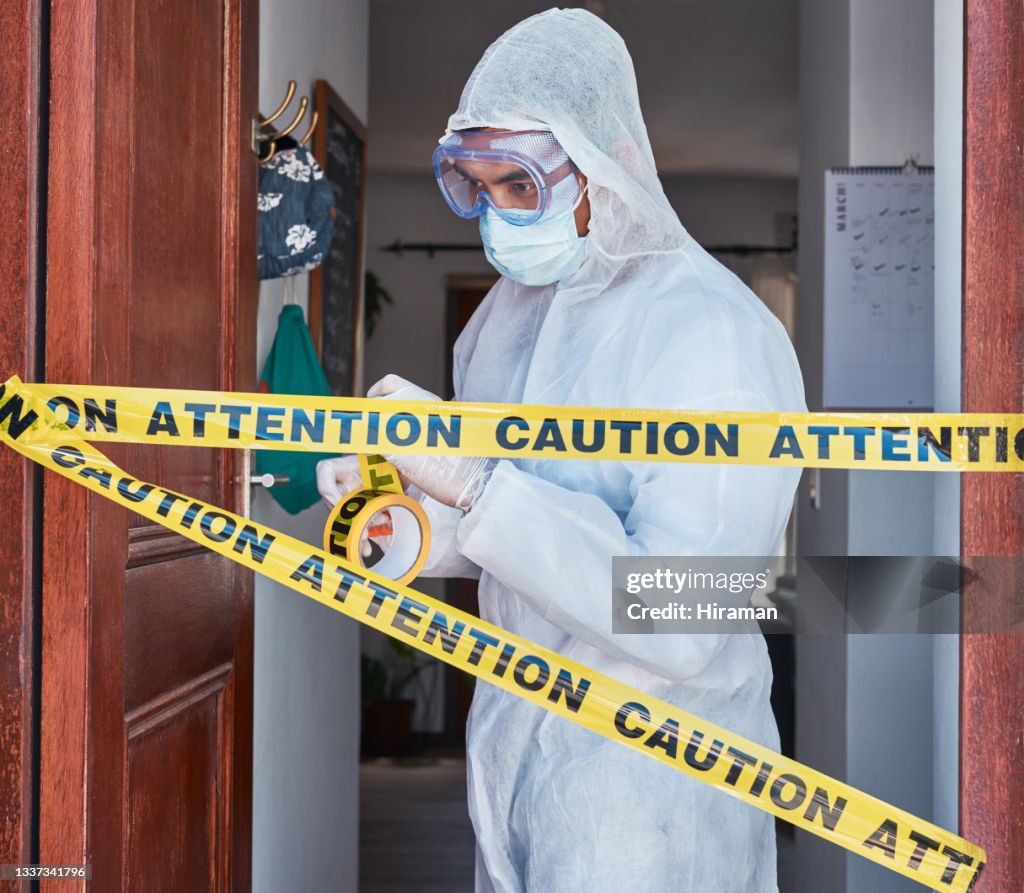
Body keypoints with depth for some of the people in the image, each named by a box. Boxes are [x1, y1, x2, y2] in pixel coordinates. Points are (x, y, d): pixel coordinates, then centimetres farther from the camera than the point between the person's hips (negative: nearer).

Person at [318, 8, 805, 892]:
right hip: (510, 743, 7)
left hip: (650, 785, -7)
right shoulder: (510, 308, 4)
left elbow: (680, 632, -30)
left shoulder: (718, 340, -22)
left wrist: (475, 486, -33)